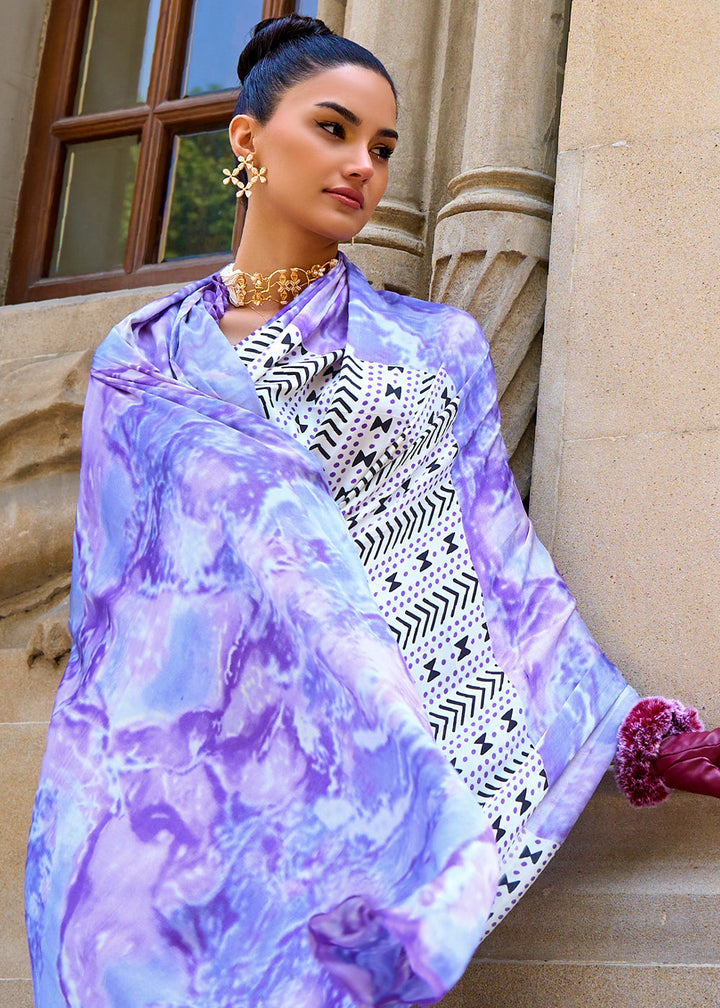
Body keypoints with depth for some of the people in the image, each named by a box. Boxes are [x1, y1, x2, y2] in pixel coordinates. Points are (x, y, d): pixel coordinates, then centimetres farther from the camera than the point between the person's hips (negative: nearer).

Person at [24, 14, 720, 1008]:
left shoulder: (436, 348, 15)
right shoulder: (144, 358, 13)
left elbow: (498, 560, 12)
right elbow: (121, 588, 7)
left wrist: (631, 726, 6)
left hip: (362, 743, 0)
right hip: (178, 756, 0)